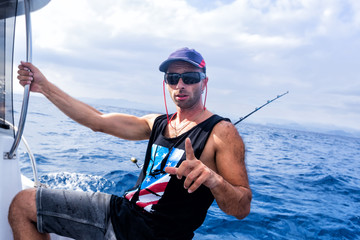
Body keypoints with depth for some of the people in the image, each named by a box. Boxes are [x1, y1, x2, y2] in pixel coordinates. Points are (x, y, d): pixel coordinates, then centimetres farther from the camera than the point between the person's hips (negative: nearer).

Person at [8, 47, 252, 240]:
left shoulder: (221, 132, -13)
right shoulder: (157, 123, 7)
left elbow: (242, 208, -17)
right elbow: (98, 121, 5)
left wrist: (213, 179, -38)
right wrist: (45, 87, 4)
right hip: (121, 210, 7)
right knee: (23, 204, 8)